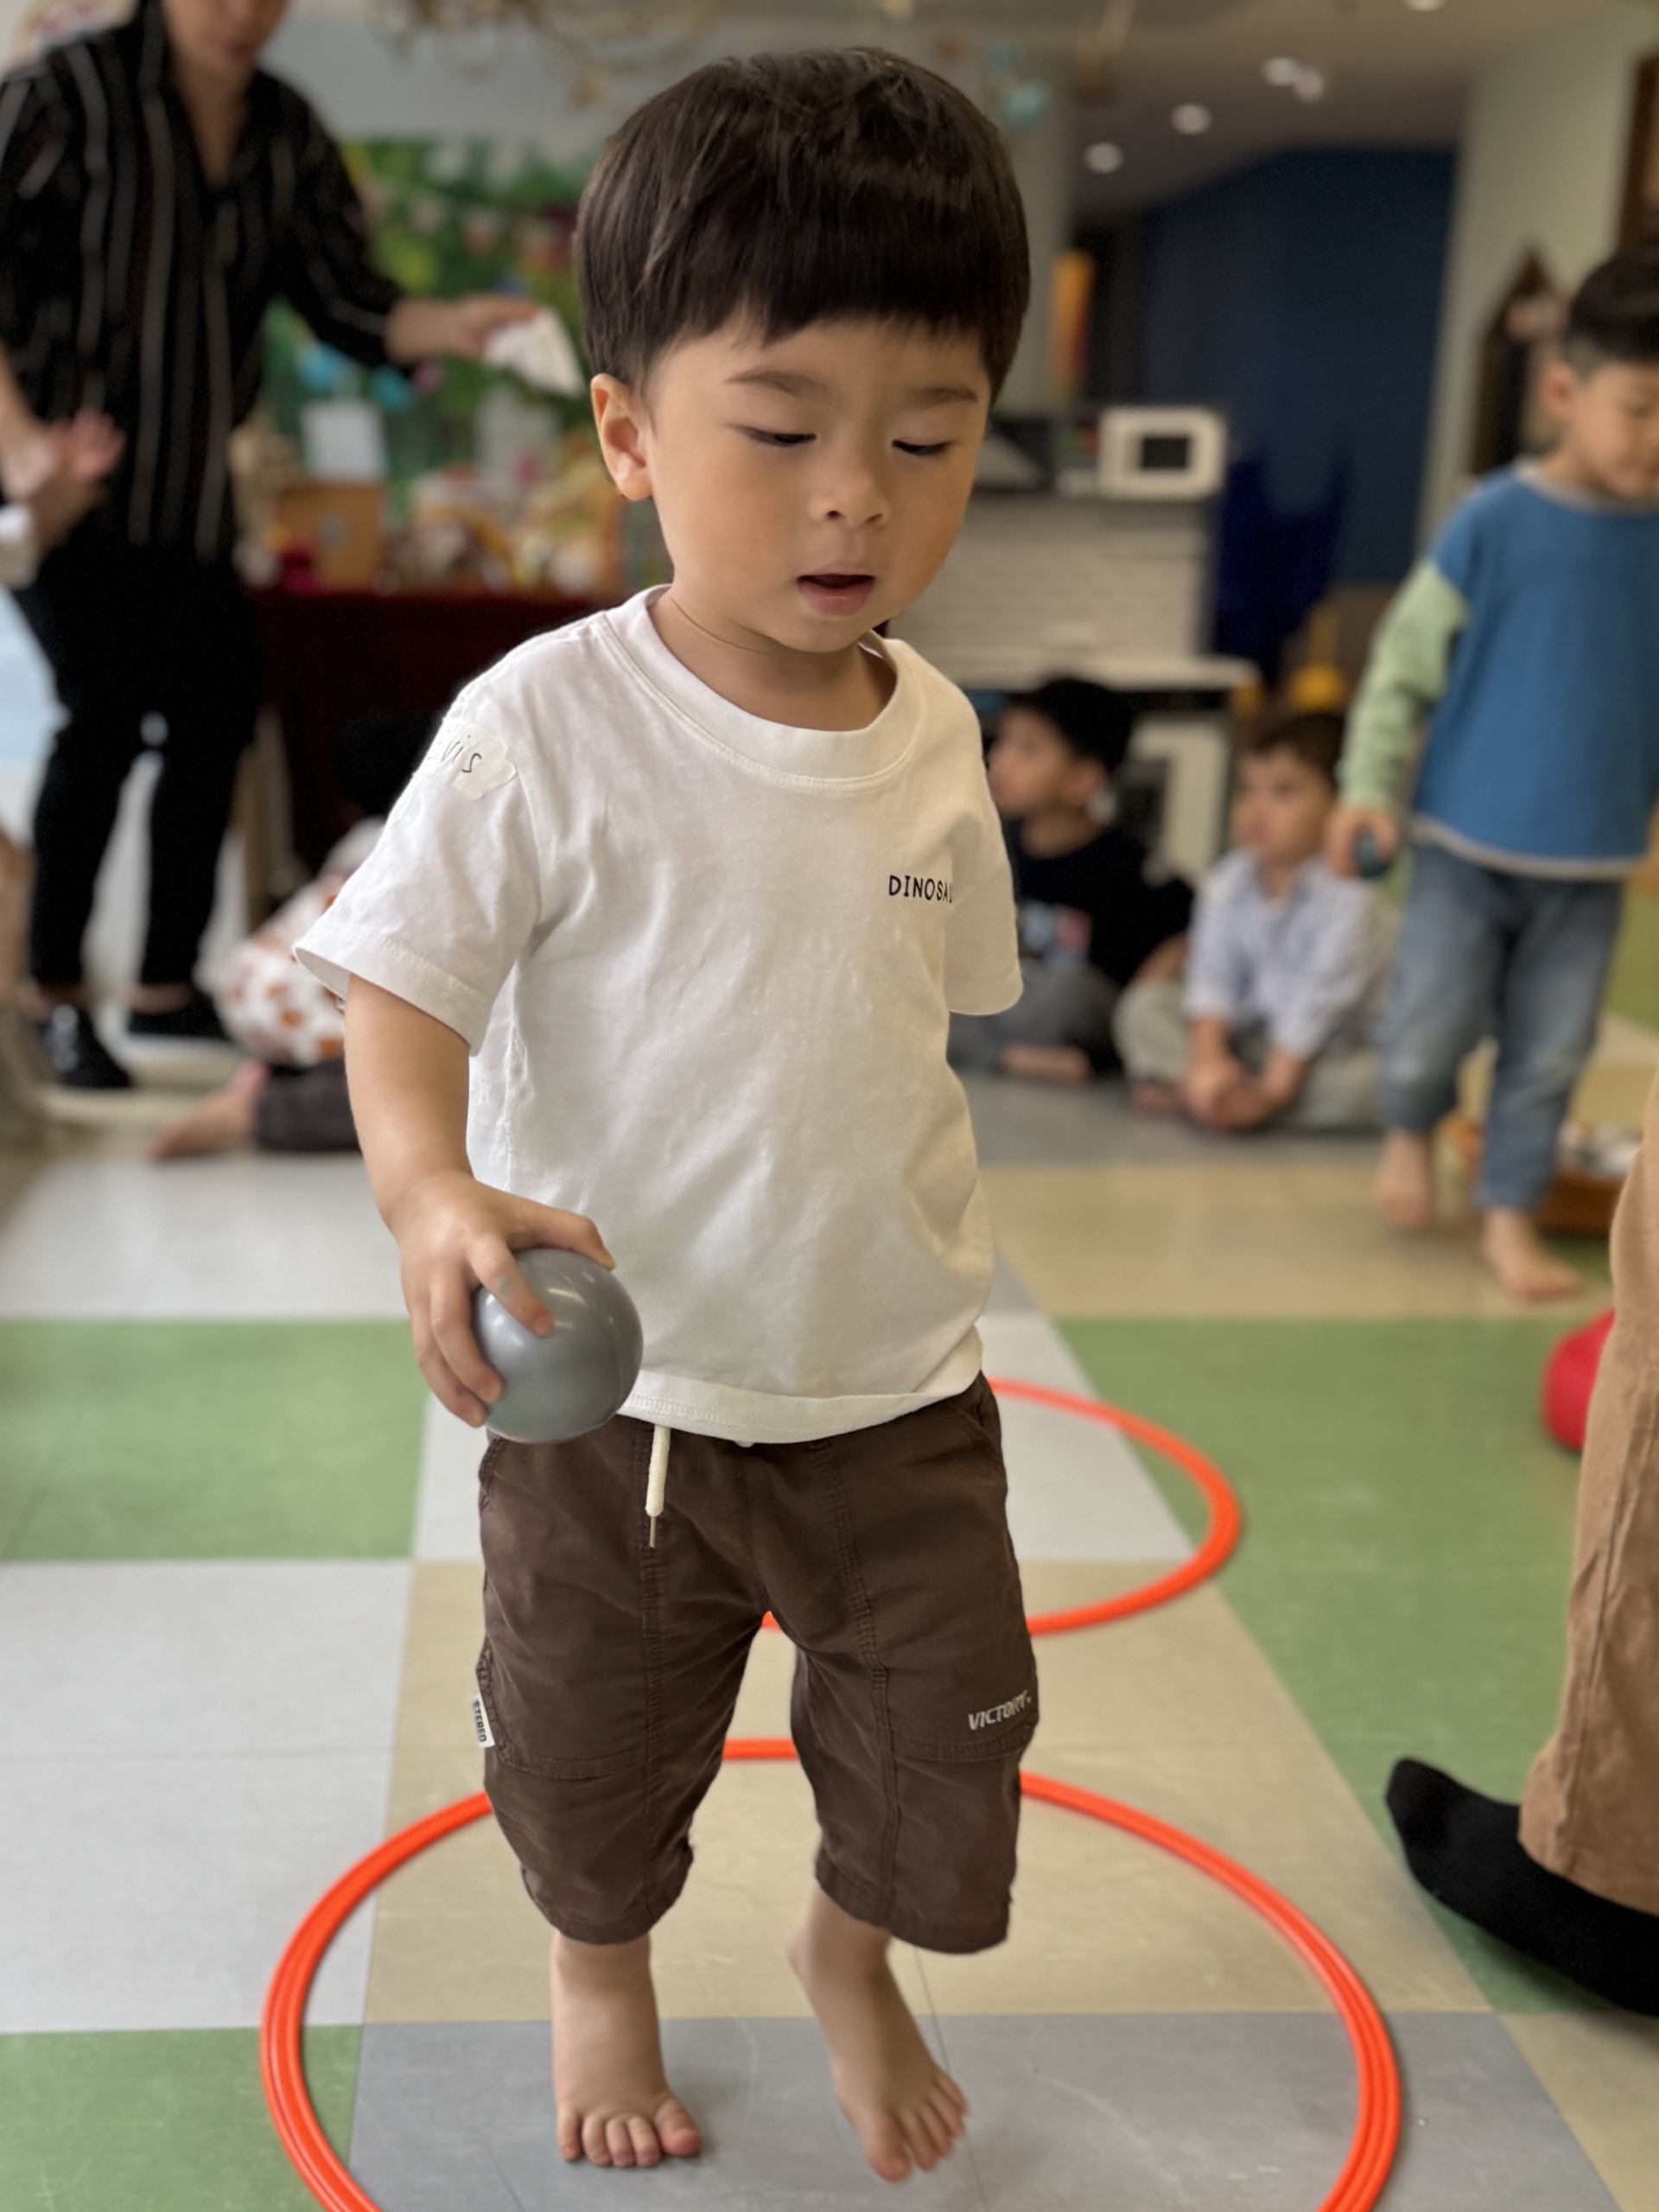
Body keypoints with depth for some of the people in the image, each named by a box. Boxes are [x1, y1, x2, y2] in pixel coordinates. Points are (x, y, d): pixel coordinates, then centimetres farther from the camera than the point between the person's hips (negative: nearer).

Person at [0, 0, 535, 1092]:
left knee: (217, 713, 4)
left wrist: (450, 325, -19)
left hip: (192, 490, 6)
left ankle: (168, 984, 20)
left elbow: (346, 298, 1)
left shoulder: (290, 134, 6)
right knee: (107, 706, -16)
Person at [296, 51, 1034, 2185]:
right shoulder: (547, 728, -20)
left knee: (945, 1733, 18)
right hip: (619, 1392, -3)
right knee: (594, 1752, 20)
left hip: (898, 1387, 4)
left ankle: (853, 1955, 51)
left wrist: (913, 1259, 12)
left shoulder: (933, 733, -4)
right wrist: (432, 1189, -36)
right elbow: (401, 985, -17)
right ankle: (601, 1966, 53)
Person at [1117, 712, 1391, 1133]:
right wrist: (1208, 1059, -25)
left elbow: (1318, 1007, -26)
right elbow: (1213, 979, -9)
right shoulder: (1228, 883, -5)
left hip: (1338, 1052, -4)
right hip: (1252, 1039, 4)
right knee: (1144, 1005, -6)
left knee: (1380, 1081, -37)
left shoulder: (1348, 898, -22)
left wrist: (1271, 1092, -31)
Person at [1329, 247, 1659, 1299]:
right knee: (1432, 1026, 2)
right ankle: (1413, 1129, 35)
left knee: (1550, 1052, 9)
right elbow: (1408, 657, -5)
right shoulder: (1498, 521, -11)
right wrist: (1370, 786, -10)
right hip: (1469, 836, -3)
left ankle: (1511, 1213, 26)